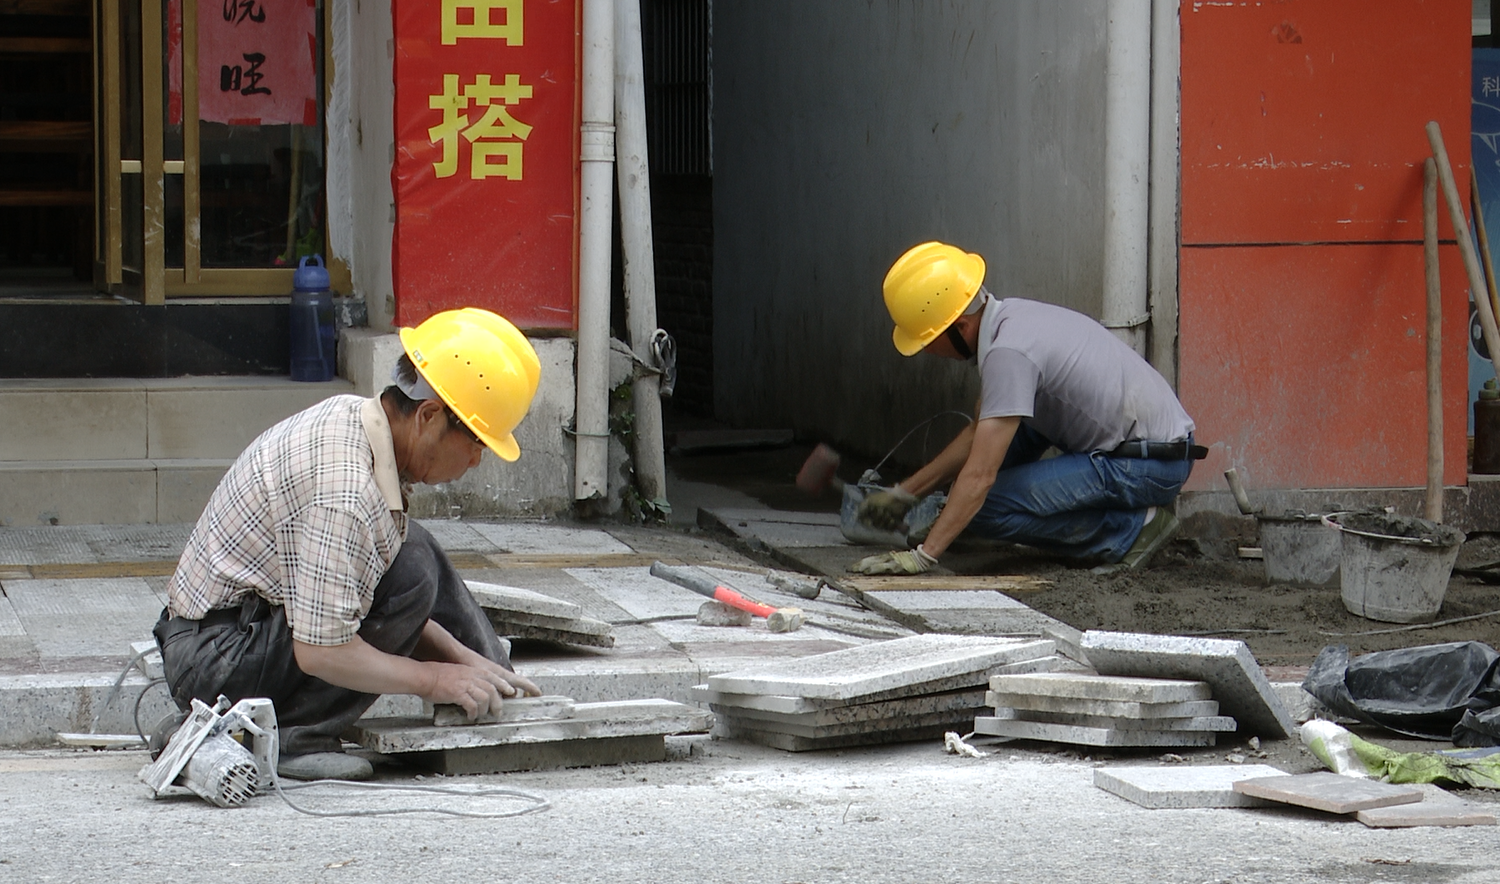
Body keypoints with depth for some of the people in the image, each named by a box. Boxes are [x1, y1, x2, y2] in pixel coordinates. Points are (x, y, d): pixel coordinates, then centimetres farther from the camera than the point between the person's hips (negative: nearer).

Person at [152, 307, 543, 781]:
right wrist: (432, 679, -16)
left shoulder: (351, 418, 2)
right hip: (215, 659, -10)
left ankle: (493, 693, 18)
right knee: (412, 571, -22)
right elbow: (321, 652, -29)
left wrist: (459, 655, 6)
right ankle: (284, 735, -17)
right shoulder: (345, 491, -29)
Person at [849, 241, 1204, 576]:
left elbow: (979, 476, -26)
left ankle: (1130, 530, -6)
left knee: (983, 507, -14)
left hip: (1149, 466, -10)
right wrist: (905, 492, 18)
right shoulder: (1010, 316, 6)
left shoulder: (1008, 353, -23)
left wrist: (922, 556, -25)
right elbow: (978, 434, 18)